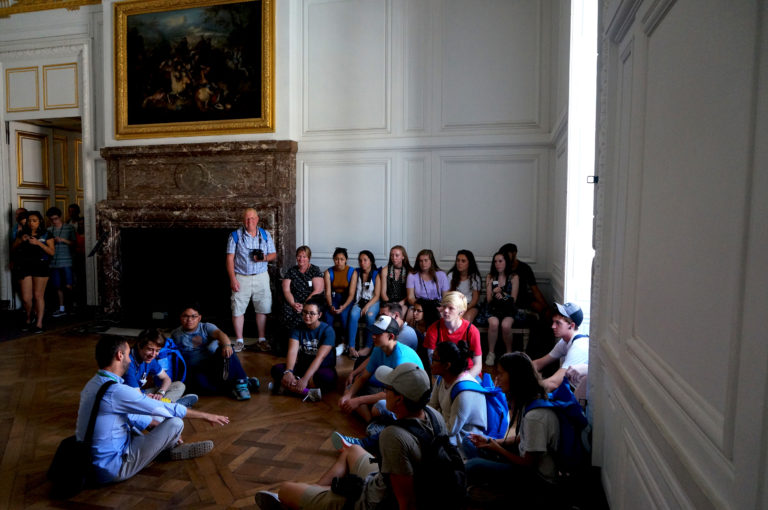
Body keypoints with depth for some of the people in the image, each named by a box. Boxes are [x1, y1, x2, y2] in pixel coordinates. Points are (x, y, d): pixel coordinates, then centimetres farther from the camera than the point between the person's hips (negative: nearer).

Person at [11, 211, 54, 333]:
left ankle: (39, 323, 4)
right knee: (26, 298, 1)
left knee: (38, 295, -4)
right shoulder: (23, 233, 11)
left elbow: (52, 252, -5)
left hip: (40, 267, -3)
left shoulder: (46, 235, 2)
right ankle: (29, 318, 27)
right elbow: (14, 248, 12)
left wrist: (39, 243, -17)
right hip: (24, 267, 3)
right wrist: (21, 240, -5)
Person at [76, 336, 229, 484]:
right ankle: (172, 450, 18)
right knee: (175, 422, -15)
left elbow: (131, 415, 14)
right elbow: (168, 409, -18)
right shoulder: (115, 391, -27)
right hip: (113, 470, -10)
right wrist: (205, 416, -6)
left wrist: (161, 426, 18)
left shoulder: (93, 384, 4)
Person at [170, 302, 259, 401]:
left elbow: (220, 334, -20)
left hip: (214, 365, 0)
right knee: (199, 382, -37)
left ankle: (241, 382, -32)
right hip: (196, 371, 0)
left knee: (226, 350, -30)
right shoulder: (175, 334, 12)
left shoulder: (206, 327, 2)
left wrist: (227, 345, -42)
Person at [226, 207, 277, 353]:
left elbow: (274, 254, 11)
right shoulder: (235, 235, -1)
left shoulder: (265, 235, 6)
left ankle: (262, 340, 16)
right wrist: (232, 279, -12)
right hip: (241, 278, -1)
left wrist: (265, 258, -13)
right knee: (238, 309, 1)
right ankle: (239, 340, 15)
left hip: (261, 277, 2)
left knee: (262, 309, 4)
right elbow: (230, 259, -4)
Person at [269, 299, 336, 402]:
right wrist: (288, 372, -35)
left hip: (322, 369, -4)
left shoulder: (327, 330, -12)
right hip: (302, 367, 4)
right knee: (277, 369, -21)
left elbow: (320, 357, -23)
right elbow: (292, 352, -16)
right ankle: (308, 392, -34)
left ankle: (286, 386, -31)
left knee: (326, 376, -39)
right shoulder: (298, 330, 0)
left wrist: (305, 379, -34)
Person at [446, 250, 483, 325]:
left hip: (471, 305, -1)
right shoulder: (451, 275, 7)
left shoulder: (475, 277, 1)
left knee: (467, 317, -35)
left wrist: (466, 308, -19)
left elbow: (475, 298, -1)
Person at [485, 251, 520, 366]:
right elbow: (488, 300, 5)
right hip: (494, 309, 1)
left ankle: (509, 352, -9)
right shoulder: (490, 277, 6)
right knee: (493, 323, -32)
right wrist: (494, 293, -16)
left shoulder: (514, 277, 1)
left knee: (505, 325, -32)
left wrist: (502, 296, -18)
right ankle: (491, 353, -18)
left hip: (508, 309, -1)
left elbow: (513, 299, 0)